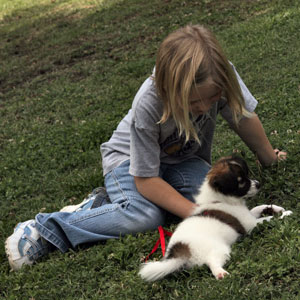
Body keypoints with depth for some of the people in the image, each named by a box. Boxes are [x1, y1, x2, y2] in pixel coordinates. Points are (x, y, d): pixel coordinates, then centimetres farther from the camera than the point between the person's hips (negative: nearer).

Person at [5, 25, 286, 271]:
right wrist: (196, 214, -35)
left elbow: (244, 117, -7)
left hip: (181, 158, 6)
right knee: (145, 216, -33)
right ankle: (44, 229, -22)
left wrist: (269, 158, 8)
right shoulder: (148, 106, -37)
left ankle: (106, 203, -7)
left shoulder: (220, 77, -28)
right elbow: (145, 179, -29)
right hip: (130, 158, -5)